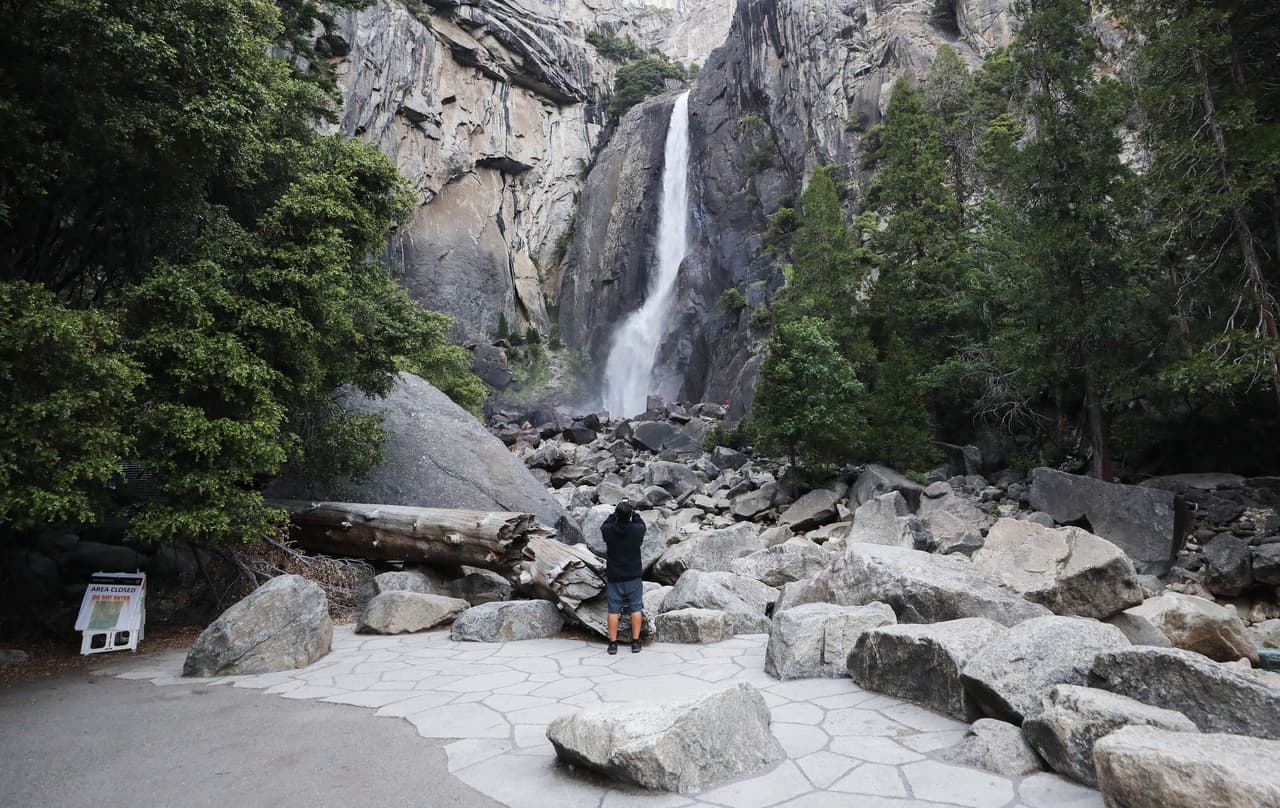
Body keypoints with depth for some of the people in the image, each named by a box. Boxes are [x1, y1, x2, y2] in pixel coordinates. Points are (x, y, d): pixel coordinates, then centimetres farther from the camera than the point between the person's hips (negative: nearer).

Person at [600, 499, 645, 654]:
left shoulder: (608, 531, -14)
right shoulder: (637, 530, -14)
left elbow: (604, 524, 10)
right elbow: (641, 523, 9)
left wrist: (616, 513, 9)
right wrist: (633, 512, 14)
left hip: (614, 577, 0)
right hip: (633, 577, 0)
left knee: (613, 610, 7)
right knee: (636, 608, 10)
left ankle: (613, 643, 11)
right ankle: (635, 643, 13)